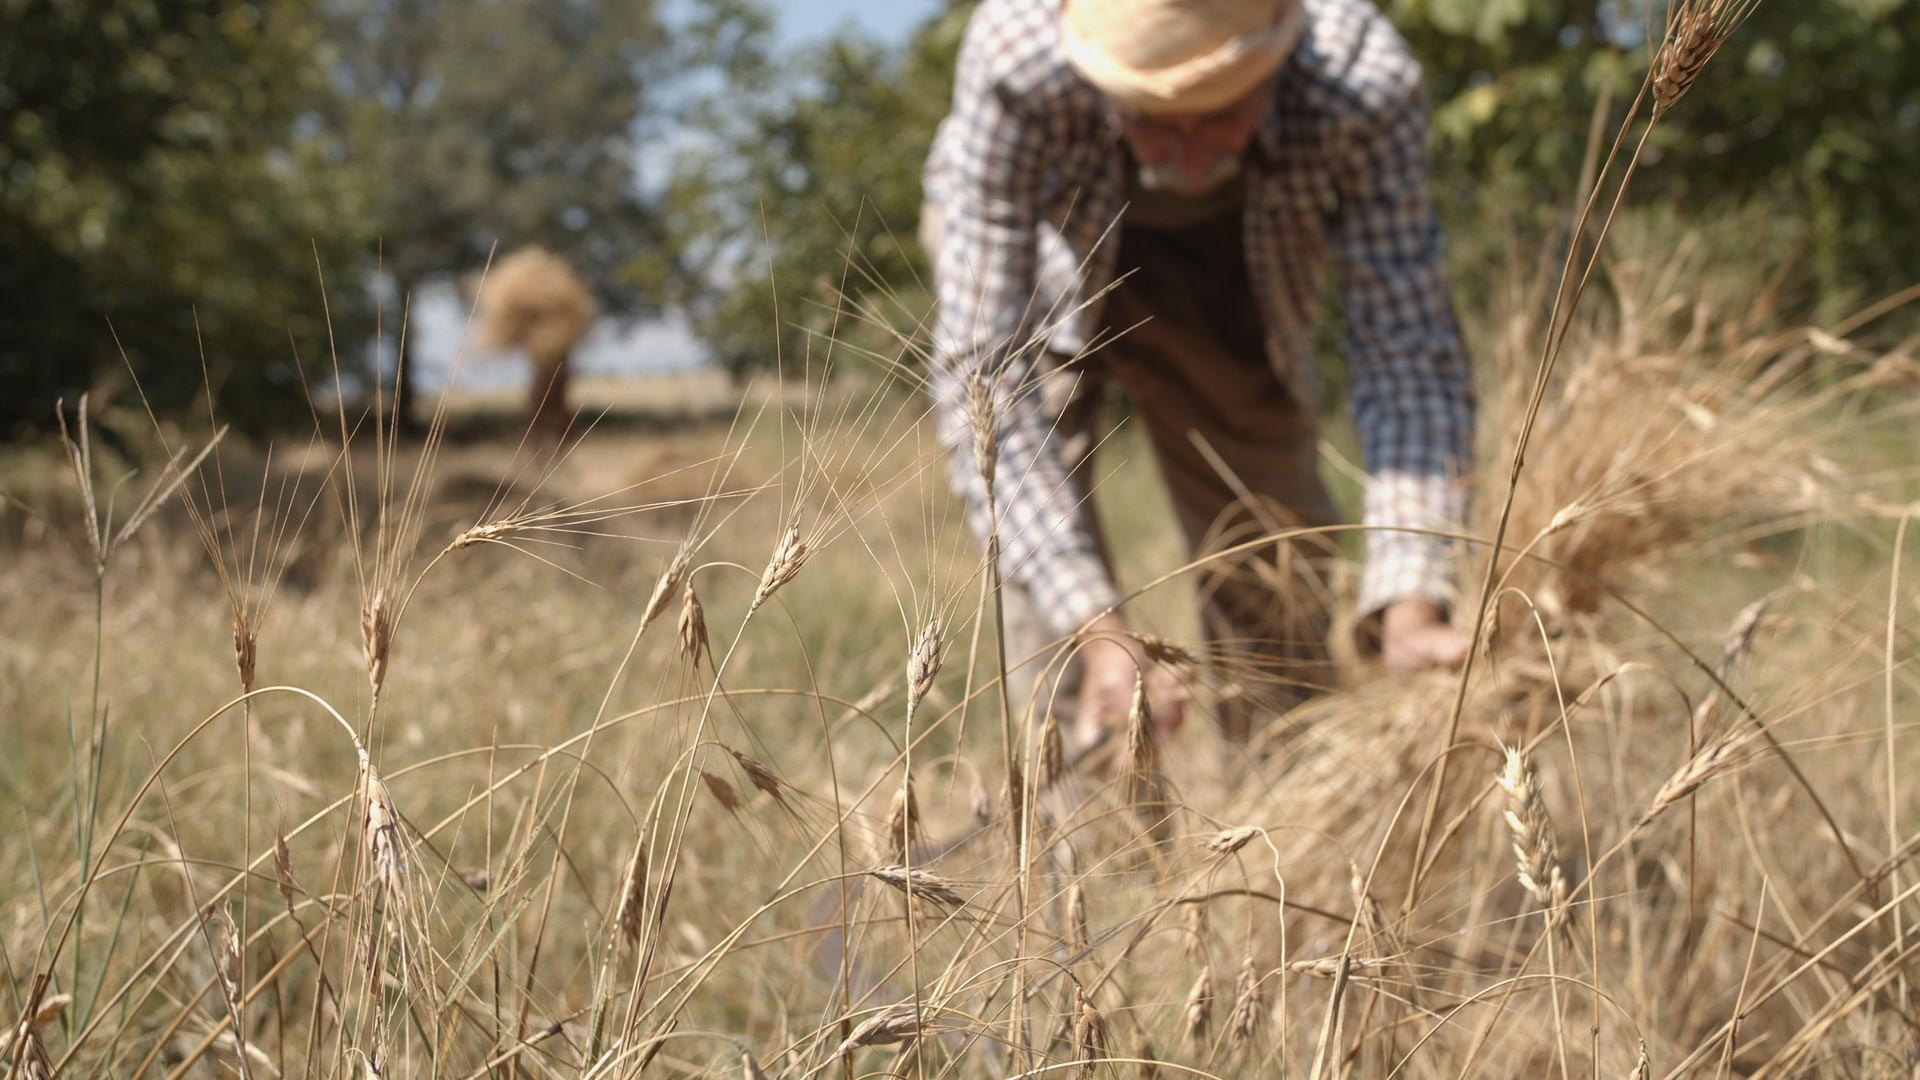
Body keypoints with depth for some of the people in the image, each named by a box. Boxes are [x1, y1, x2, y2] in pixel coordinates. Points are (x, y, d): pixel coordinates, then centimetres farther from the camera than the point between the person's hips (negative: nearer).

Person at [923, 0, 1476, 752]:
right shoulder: (1014, 63, -44)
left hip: (1226, 278, 2)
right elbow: (979, 371, -44)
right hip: (1036, 269, -1)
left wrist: (1410, 605, -49)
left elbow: (1408, 353, -34)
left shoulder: (1369, 86, -39)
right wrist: (1098, 629, -53)